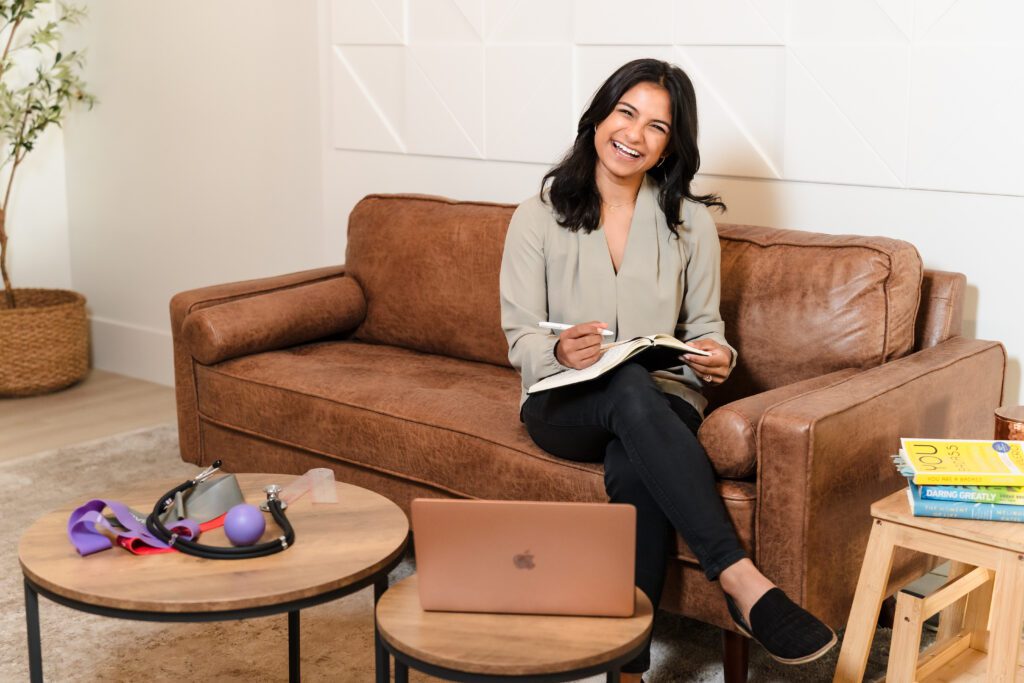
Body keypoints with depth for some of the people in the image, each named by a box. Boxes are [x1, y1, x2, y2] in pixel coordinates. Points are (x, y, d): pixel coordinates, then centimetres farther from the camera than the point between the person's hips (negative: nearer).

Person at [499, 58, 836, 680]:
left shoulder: (690, 222, 7)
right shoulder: (538, 219, 2)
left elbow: (703, 325, 11)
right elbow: (520, 335, 0)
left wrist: (717, 357, -14)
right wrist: (560, 352, -24)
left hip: (659, 400, 1)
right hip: (565, 402, -1)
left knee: (634, 470, -36)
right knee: (630, 387, -38)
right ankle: (742, 581, -42)